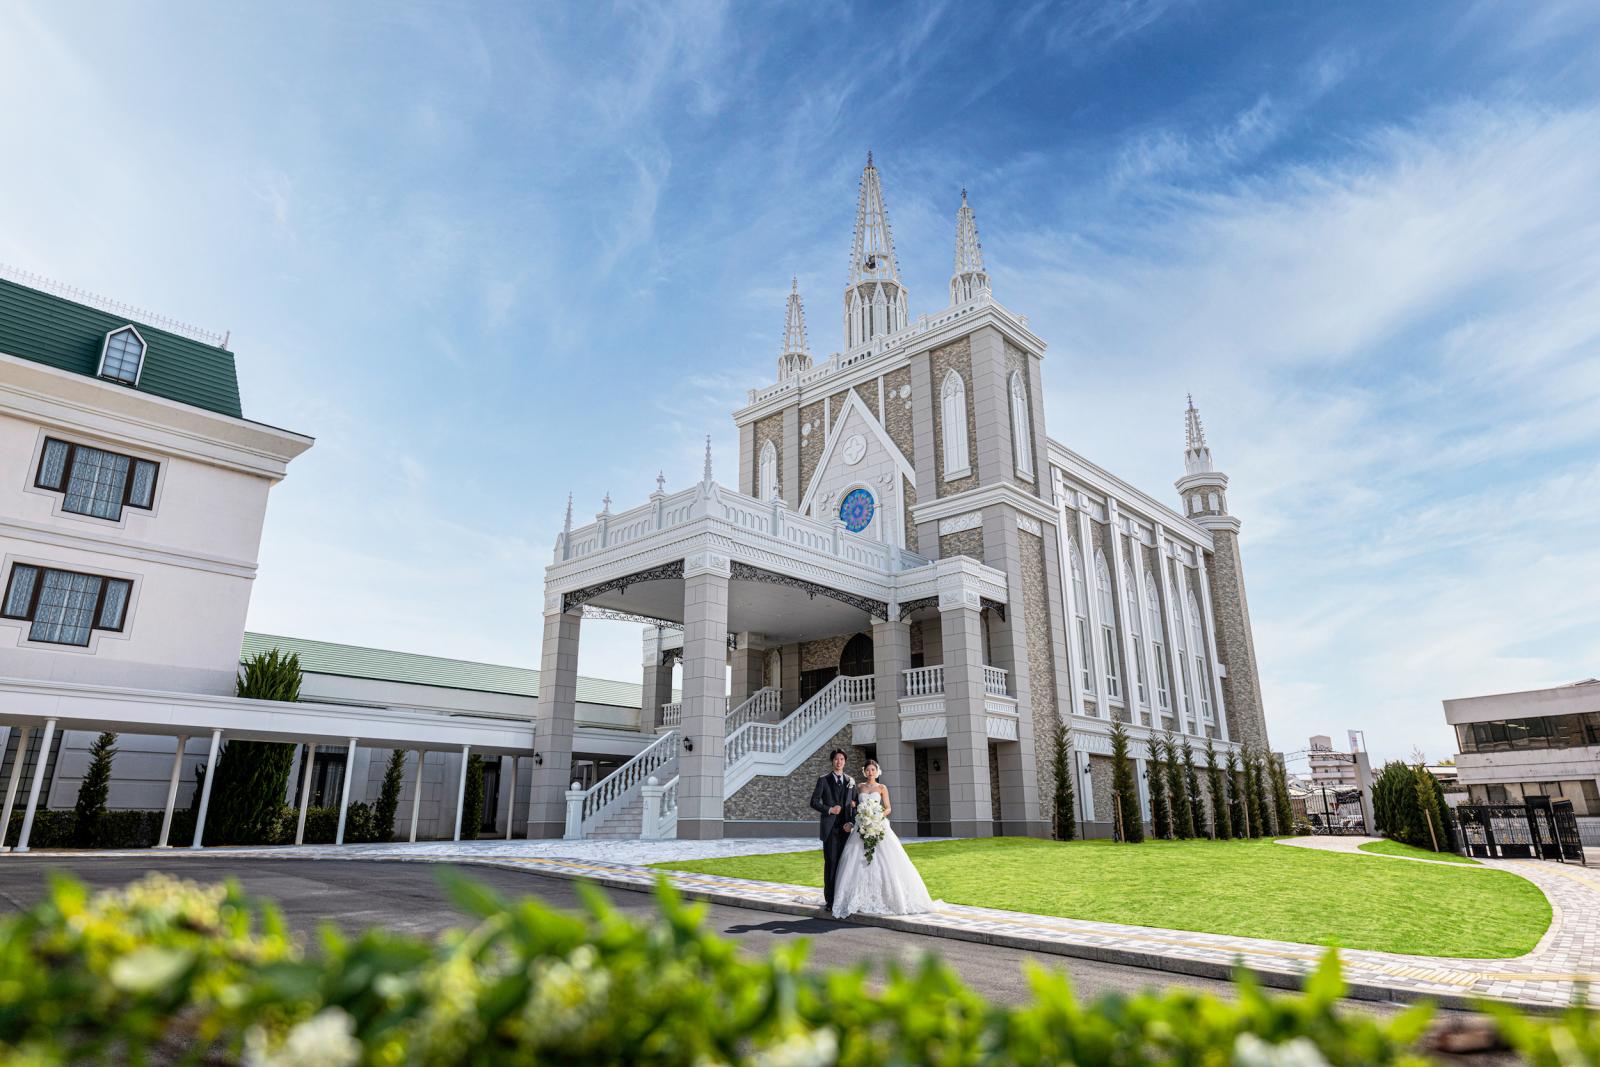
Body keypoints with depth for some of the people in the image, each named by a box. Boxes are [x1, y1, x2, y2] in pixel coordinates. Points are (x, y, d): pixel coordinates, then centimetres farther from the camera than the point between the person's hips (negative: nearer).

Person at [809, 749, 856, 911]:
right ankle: (830, 899, 3)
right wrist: (829, 809, -12)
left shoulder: (851, 781, 12)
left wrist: (852, 823, -3)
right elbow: (813, 802, 1)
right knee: (831, 863, -2)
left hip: (846, 828, 3)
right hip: (830, 828, -2)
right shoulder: (823, 780, 3)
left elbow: (855, 805, 10)